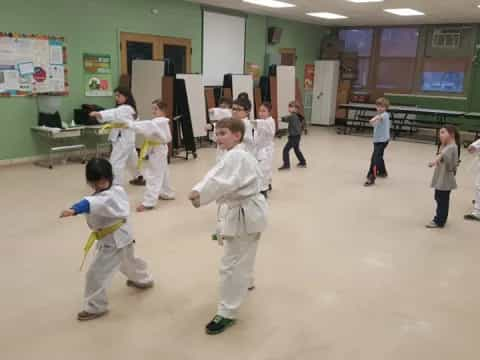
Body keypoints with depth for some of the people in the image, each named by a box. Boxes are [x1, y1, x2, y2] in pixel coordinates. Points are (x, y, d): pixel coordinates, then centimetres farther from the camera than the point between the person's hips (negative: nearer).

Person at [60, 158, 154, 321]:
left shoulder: (105, 198, -31)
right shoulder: (119, 190, -2)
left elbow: (91, 203, -52)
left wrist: (74, 210, -70)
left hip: (112, 241, -10)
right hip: (123, 235, 10)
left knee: (96, 274, -2)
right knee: (129, 260, 35)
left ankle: (95, 307, 11)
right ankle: (143, 280, 59)